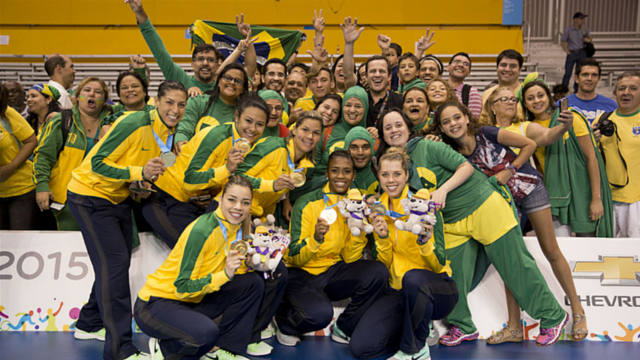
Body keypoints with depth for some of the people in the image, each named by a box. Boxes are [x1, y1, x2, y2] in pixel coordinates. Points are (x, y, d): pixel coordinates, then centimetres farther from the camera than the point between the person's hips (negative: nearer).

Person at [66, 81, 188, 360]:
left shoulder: (169, 134, 2)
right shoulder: (134, 124, -24)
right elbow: (97, 163, -24)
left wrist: (149, 177, -6)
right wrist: (140, 172, -33)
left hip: (118, 198, 8)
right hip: (90, 195, -8)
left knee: (117, 264, 13)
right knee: (114, 263, -13)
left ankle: (88, 324, 34)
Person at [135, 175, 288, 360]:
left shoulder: (236, 227, -1)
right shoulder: (201, 231, -25)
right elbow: (182, 288, -24)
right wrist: (225, 274, -34)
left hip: (193, 301, 8)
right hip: (157, 302, -8)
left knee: (253, 282, -5)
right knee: (207, 332, -35)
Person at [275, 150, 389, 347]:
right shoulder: (307, 204, -11)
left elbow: (350, 259, 0)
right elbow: (294, 258, -14)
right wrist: (315, 239, -33)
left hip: (333, 271, 5)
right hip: (302, 273, -5)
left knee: (378, 272, -21)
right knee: (319, 313, -34)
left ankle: (343, 329, -2)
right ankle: (283, 320, 2)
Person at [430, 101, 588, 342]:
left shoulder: (487, 134, -19)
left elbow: (530, 144, -12)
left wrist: (508, 171, -18)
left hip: (529, 189, -4)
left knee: (551, 251, 3)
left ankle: (578, 310, 19)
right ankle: (514, 327, 7)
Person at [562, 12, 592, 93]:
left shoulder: (584, 28, 1)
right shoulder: (568, 30, -8)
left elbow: (590, 37, 15)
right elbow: (563, 42, -2)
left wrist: (588, 40, -9)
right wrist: (568, 53, -9)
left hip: (582, 53, 3)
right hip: (571, 53, -3)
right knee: (567, 73, -5)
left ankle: (576, 91, 18)